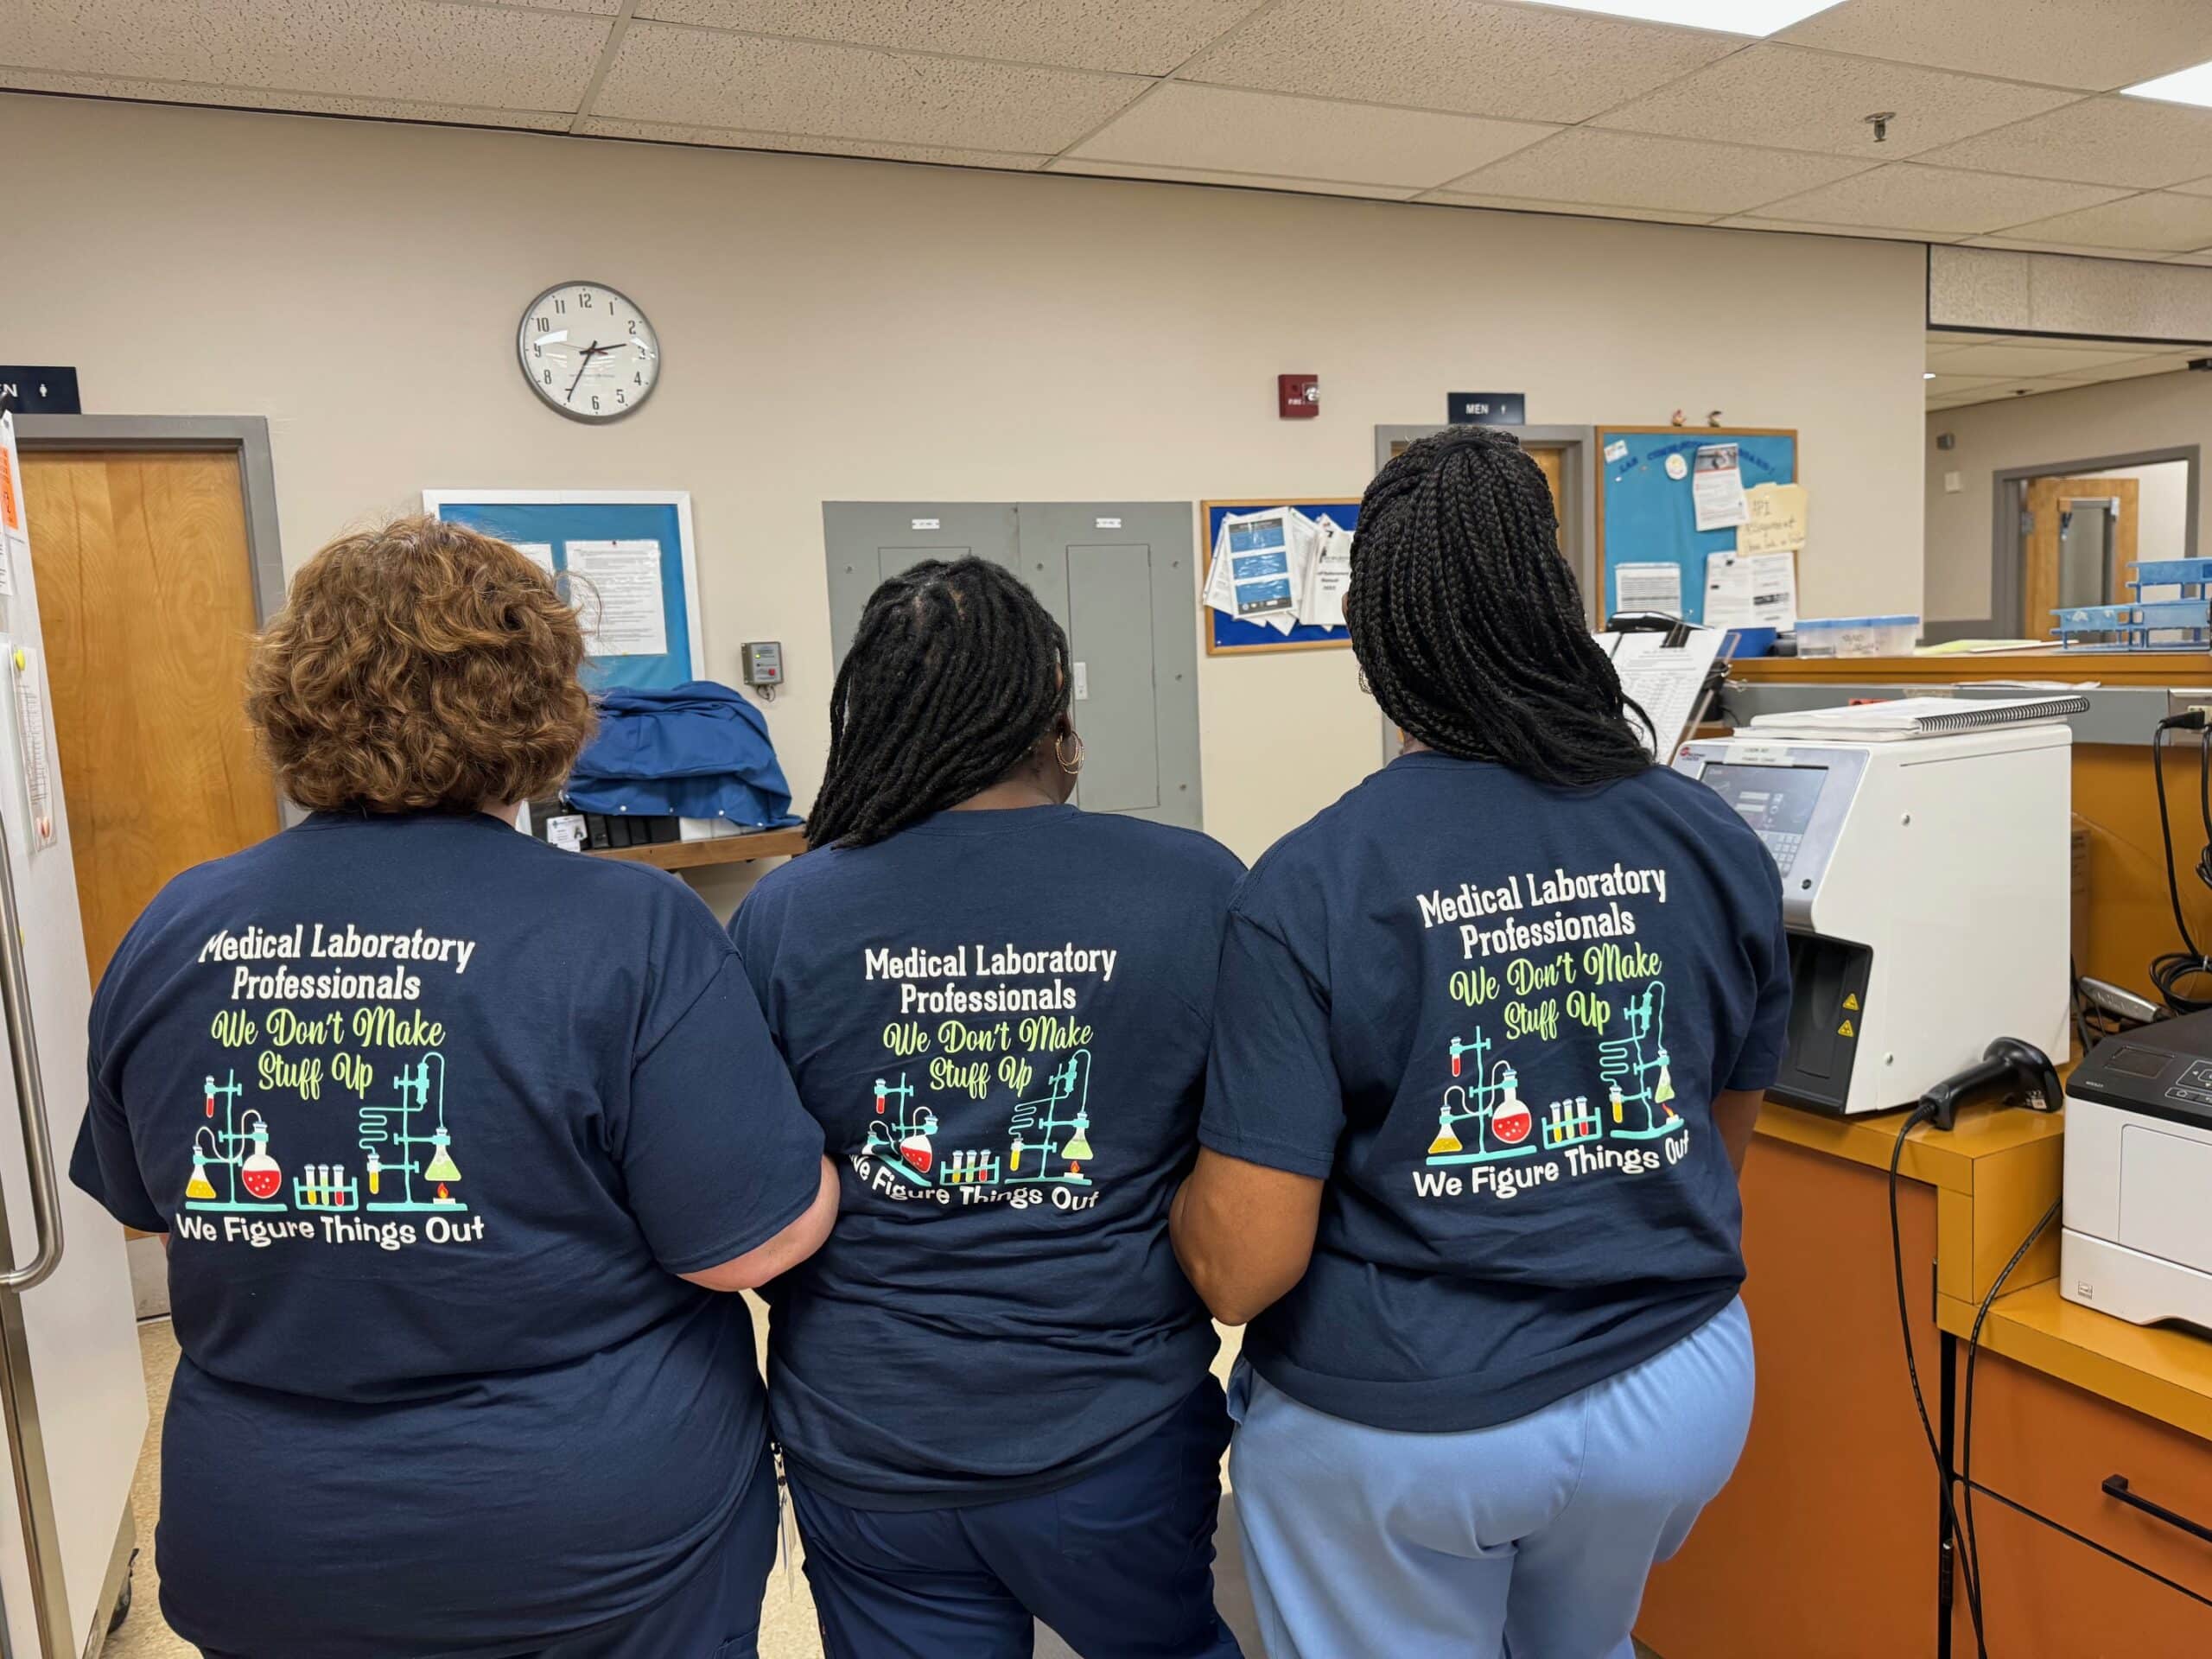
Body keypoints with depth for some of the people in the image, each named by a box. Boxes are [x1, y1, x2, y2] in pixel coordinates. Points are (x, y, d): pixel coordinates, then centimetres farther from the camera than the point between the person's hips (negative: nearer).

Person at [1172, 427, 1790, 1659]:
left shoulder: (1312, 887, -22)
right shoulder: (1717, 846, -8)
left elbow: (1243, 1265, -20)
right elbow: (1726, 1136, 7)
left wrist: (1186, 1192, 1)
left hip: (1396, 1425, -4)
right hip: (1679, 1393, 5)